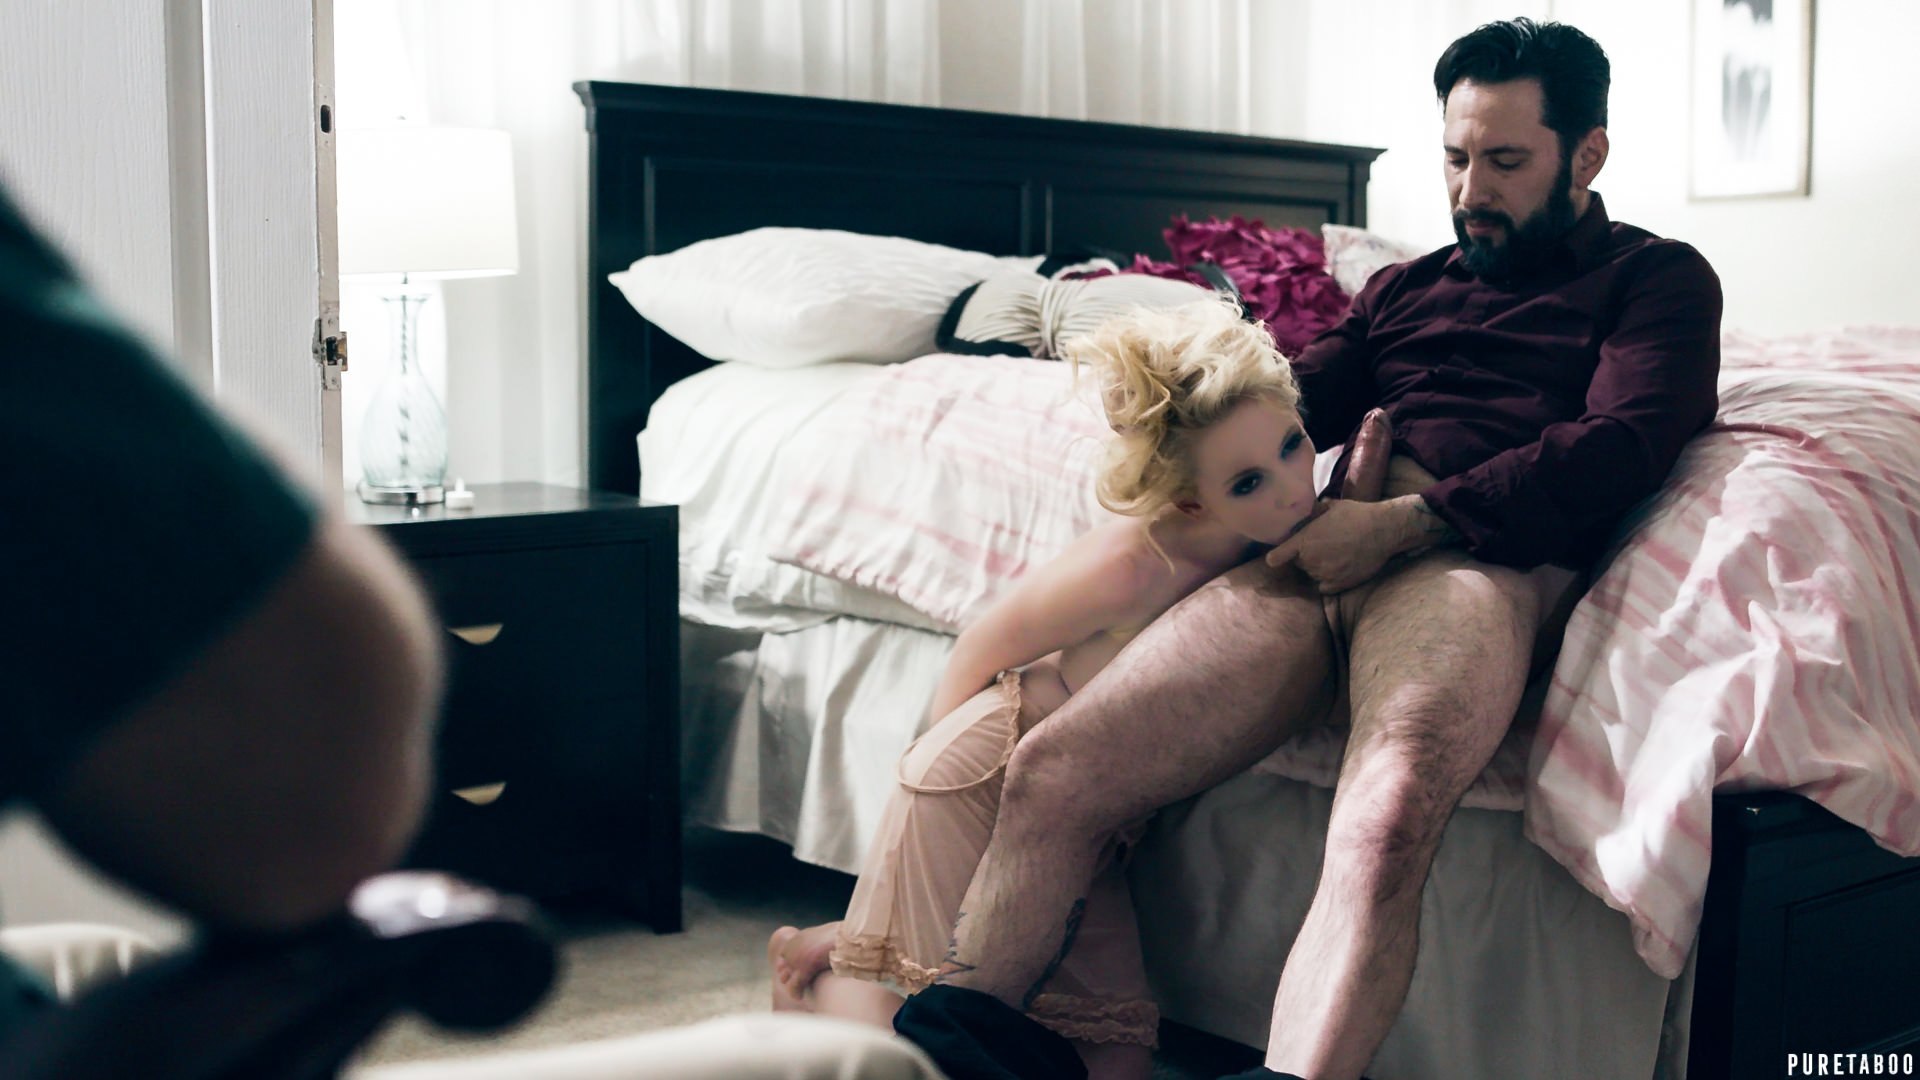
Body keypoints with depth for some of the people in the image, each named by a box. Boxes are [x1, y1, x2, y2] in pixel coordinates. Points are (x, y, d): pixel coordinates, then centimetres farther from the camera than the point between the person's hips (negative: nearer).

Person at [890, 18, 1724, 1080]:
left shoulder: (1657, 279, 18)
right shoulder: (1406, 287, 35)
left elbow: (1621, 444, 0)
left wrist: (1410, 519, -12)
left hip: (1482, 560, -5)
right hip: (1328, 550, 5)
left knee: (1384, 825, -38)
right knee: (1050, 774, -14)